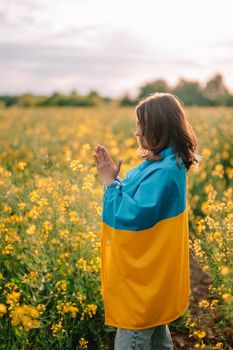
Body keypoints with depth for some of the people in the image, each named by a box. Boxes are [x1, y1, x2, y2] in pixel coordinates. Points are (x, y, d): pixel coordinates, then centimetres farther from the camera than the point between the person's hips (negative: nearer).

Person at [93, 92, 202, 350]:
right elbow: (134, 200, 13)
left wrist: (110, 181, -18)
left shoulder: (165, 171, -25)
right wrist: (113, 177, 1)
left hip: (144, 276, -10)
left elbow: (134, 216, -28)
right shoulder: (161, 164, 6)